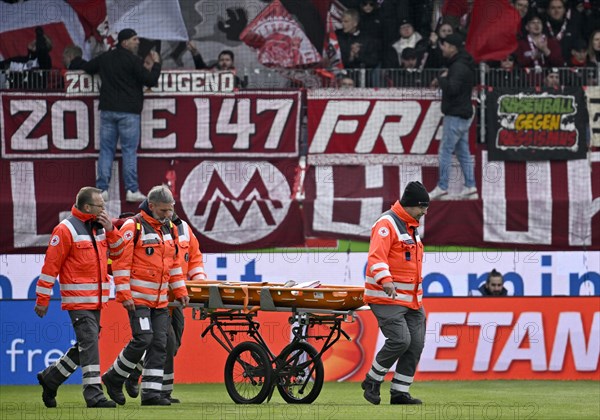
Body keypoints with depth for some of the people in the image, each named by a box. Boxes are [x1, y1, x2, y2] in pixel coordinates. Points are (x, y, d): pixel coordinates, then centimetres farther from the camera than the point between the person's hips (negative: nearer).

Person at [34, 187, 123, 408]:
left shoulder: (99, 227, 14)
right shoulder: (66, 230, -10)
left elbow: (116, 253, 19)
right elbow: (51, 264, -10)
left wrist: (110, 231, 1)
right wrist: (42, 299, -10)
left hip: (96, 299, 8)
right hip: (78, 299, -8)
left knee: (85, 346, 12)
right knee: (89, 344, -13)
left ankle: (50, 378, 28)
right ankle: (94, 394, -14)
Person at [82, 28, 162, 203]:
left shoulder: (105, 58, 10)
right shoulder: (132, 60, -9)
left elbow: (87, 67, 25)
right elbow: (151, 80, -10)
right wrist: (156, 63, 5)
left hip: (107, 110, 5)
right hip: (128, 111, -5)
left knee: (106, 150, 6)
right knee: (129, 150, -2)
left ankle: (102, 189, 2)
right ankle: (132, 190, -5)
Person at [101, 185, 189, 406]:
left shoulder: (169, 229, 13)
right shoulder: (133, 227, -10)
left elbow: (174, 262, 21)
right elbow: (121, 262, -12)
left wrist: (180, 291, 14)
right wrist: (124, 295, -17)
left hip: (160, 299, 7)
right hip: (138, 298, -7)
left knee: (159, 345, 1)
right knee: (143, 339, -15)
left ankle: (151, 392, 2)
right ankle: (114, 378, 5)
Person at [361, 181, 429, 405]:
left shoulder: (411, 227, 20)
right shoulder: (387, 224, -11)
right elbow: (376, 257, -23)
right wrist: (385, 281, -39)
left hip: (412, 300, 9)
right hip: (387, 299, -9)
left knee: (416, 344, 1)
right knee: (400, 340, -18)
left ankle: (399, 392, 7)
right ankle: (372, 381, 2)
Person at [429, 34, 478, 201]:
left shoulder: (459, 67, -17)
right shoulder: (465, 64, 15)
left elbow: (452, 88, -28)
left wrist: (442, 78, -11)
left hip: (455, 116, -10)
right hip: (463, 114, 10)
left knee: (445, 151, -7)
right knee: (463, 152, 10)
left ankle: (442, 188, -6)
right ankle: (470, 188, 9)